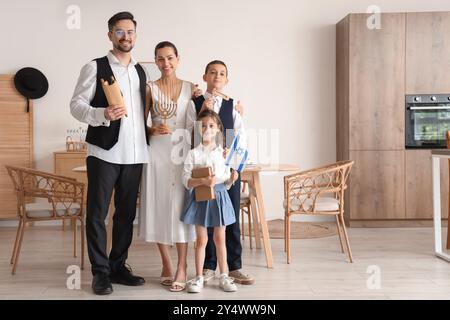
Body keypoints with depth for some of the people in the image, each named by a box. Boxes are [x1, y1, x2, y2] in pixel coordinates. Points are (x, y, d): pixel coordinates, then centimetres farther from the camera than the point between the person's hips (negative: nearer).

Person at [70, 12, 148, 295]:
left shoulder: (140, 71, 17)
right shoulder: (95, 67, 0)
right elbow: (76, 105, -6)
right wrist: (103, 114, -22)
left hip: (135, 154, 5)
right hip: (104, 152, -5)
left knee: (127, 213, 10)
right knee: (97, 213, -1)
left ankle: (118, 266, 21)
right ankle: (101, 272, 10)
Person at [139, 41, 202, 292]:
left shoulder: (191, 88, 7)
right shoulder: (150, 88, 4)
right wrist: (153, 130, -14)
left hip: (182, 151, 0)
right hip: (157, 152, 0)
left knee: (181, 207, -2)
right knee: (159, 206, 1)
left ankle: (182, 267, 5)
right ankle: (167, 265, 14)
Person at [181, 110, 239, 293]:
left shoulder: (223, 153, 3)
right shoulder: (193, 154, -3)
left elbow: (226, 182, 6)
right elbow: (186, 180, -9)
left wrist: (232, 179, -15)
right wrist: (203, 181, -24)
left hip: (219, 197, 2)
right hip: (200, 198, -1)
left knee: (220, 239, 9)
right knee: (201, 239, 6)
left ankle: (224, 276, 19)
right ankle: (199, 277, 17)